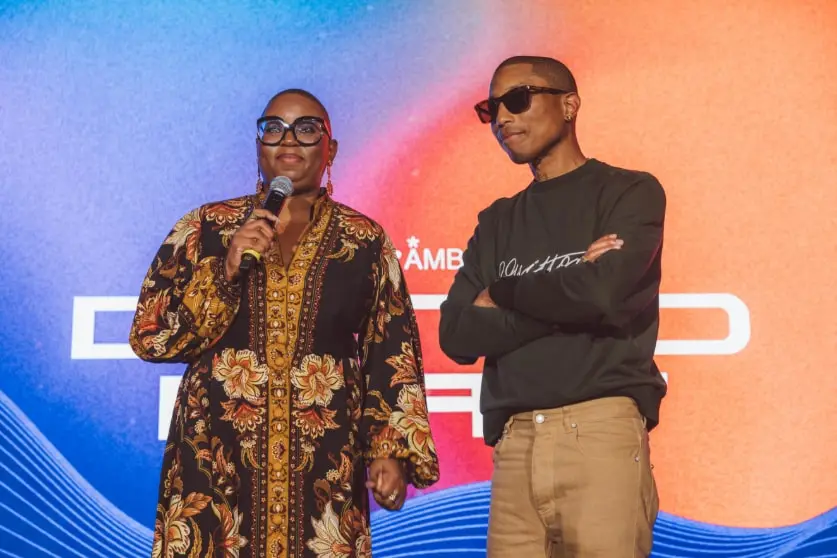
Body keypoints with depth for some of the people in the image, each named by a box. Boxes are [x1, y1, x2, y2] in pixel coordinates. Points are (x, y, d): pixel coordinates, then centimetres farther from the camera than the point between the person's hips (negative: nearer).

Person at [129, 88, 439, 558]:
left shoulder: (366, 241, 6)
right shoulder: (206, 228, 5)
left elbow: (394, 356, 5)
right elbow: (149, 334, 0)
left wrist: (392, 451, -5)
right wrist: (225, 271, -11)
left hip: (322, 467, 0)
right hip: (214, 462, 0)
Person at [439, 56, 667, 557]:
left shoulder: (630, 193, 5)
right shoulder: (496, 223, 18)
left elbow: (602, 293, -13)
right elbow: (457, 336, 5)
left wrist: (501, 296, 2)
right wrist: (565, 292, -5)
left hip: (601, 431, -4)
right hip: (514, 444, 4)